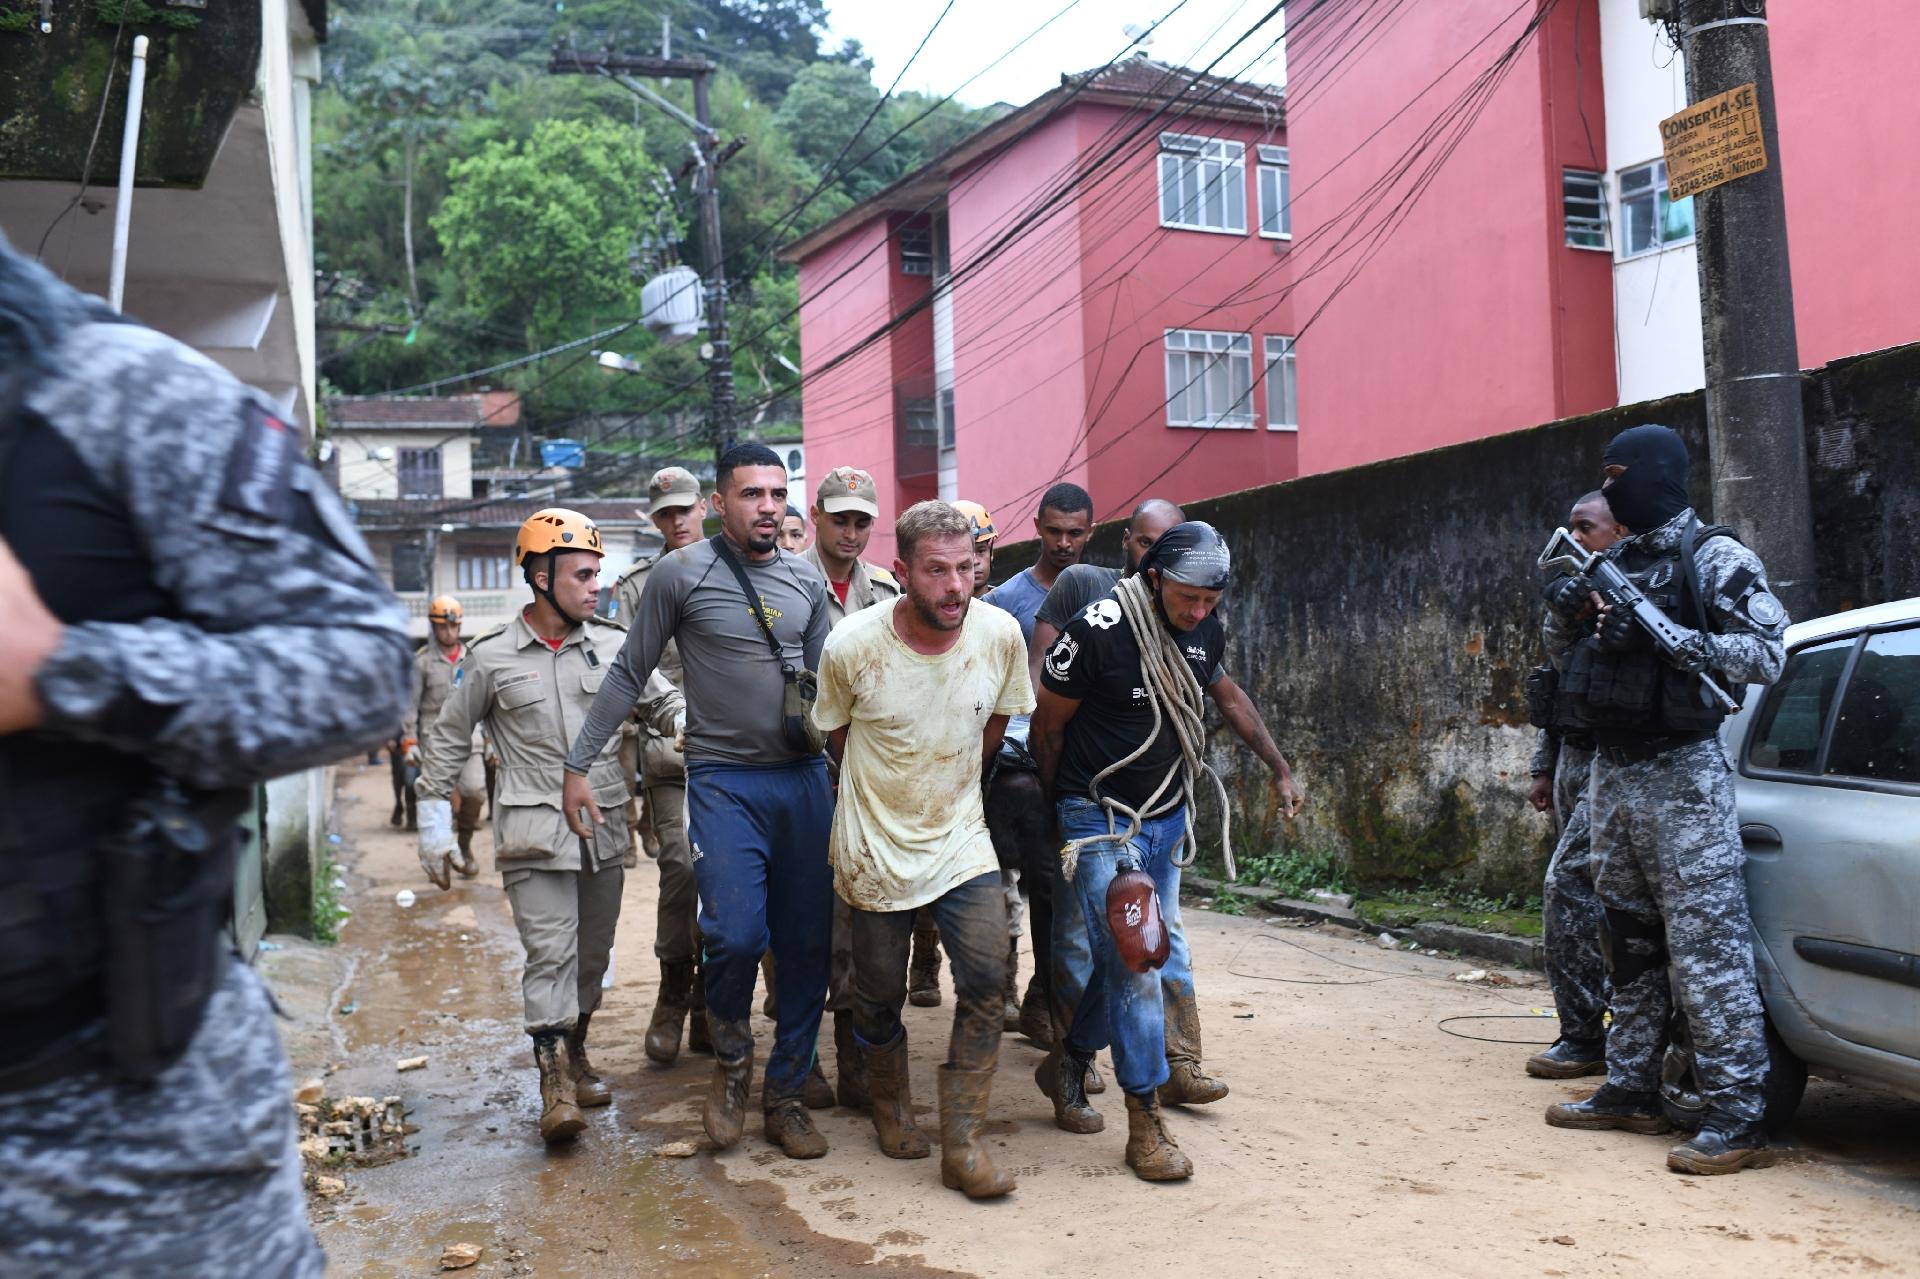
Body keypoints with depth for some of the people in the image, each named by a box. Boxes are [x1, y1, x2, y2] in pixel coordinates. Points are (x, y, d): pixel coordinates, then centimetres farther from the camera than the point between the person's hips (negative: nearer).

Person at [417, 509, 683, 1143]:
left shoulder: (614, 644, 5)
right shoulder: (490, 656, -1)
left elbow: (666, 703, 11)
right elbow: (448, 738, 7)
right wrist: (434, 820, 6)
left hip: (604, 828, 4)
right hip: (534, 831, -3)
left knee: (593, 953, 12)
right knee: (550, 953, -10)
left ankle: (575, 1053, 31)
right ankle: (554, 1081, -5)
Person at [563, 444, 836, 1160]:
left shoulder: (808, 582, 11)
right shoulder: (681, 574, -1)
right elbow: (629, 673, 3)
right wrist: (579, 764, 0)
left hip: (804, 778, 4)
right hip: (724, 780, -4)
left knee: (807, 943, 5)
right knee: (737, 935, -16)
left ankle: (786, 1095, 21)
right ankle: (730, 1060, 14)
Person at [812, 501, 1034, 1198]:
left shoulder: (1000, 633, -11)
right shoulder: (852, 645, -17)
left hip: (963, 837, 2)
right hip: (877, 845, -1)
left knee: (985, 982, -11)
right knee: (879, 994, 9)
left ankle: (962, 1143, 2)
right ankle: (890, 1104, 38)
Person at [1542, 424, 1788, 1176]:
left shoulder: (1713, 557, -7)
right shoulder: (1616, 561, 15)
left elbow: (1766, 654, -16)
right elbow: (1565, 658, 20)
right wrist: (1567, 614, -1)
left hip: (1681, 777, -8)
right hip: (1612, 774, 8)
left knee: (1706, 946, -8)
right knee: (1630, 944, 14)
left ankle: (1738, 1119, -4)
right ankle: (1630, 1092, 24)